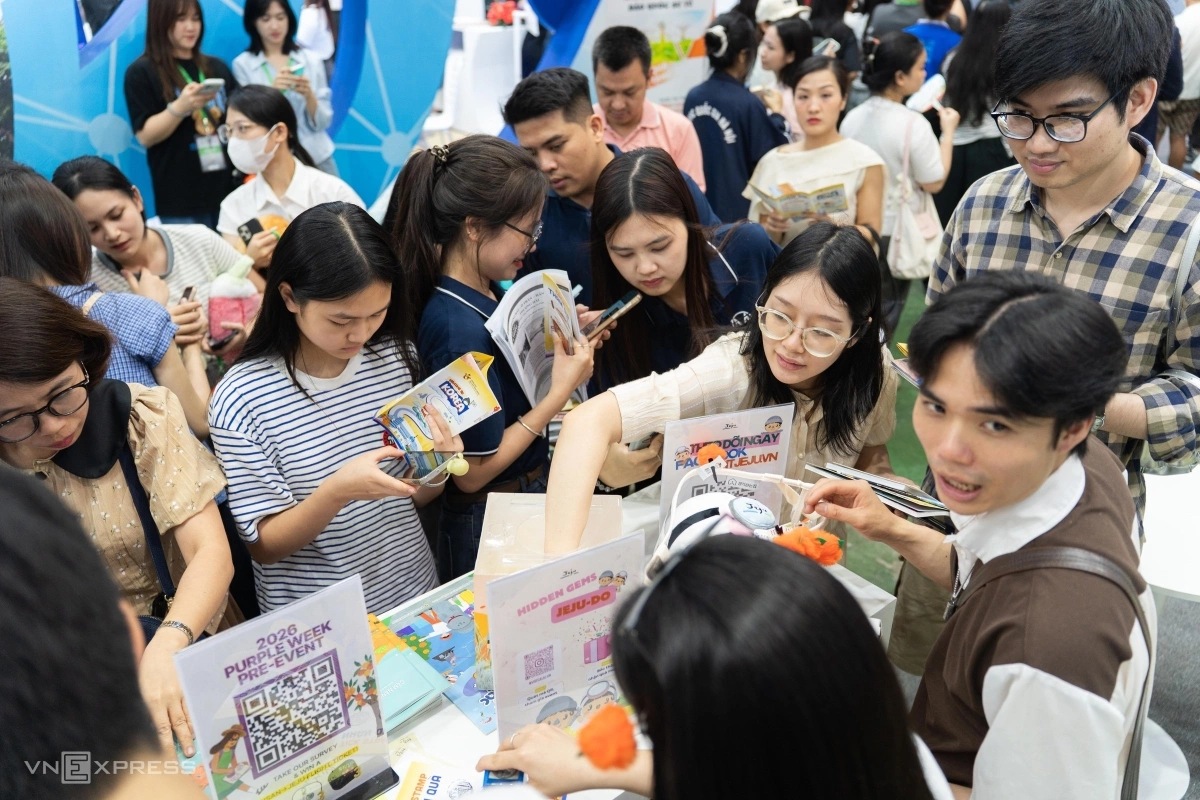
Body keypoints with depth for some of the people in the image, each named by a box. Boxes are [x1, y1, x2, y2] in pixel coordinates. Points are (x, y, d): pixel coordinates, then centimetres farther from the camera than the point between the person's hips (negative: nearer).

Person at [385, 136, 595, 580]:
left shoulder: (492, 292, -2)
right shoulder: (460, 329, -29)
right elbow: (471, 472, -23)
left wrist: (560, 339, -1)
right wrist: (560, 392, -20)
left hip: (529, 495, 9)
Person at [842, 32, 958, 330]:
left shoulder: (852, 118, -3)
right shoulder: (914, 124, -21)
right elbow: (933, 182, -13)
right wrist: (948, 132, -4)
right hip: (896, 230, -5)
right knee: (886, 312, 10)